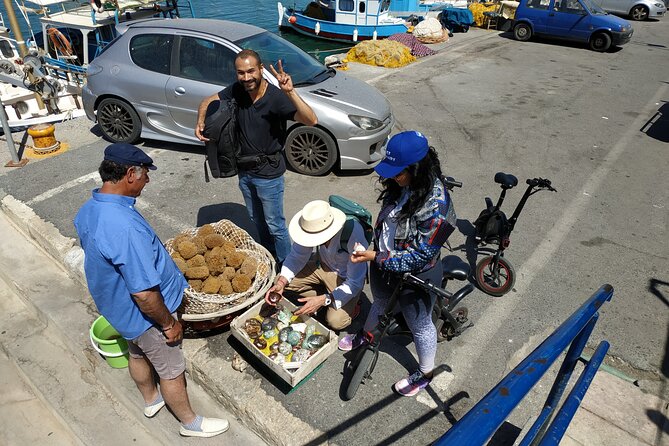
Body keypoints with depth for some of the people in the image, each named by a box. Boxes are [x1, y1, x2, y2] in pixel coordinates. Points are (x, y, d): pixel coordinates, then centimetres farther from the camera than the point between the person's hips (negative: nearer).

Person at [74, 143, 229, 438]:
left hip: (116, 306, 9)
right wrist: (169, 323, -17)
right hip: (143, 315, -8)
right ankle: (190, 423, 38)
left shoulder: (87, 211, -8)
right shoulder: (125, 227, -39)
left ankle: (151, 400, 58)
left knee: (138, 354, 31)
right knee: (171, 370, 14)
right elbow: (144, 294, -34)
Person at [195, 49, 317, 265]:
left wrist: (290, 92, -48)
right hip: (244, 170, 7)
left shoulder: (276, 98, -24)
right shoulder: (237, 90, -7)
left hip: (268, 174, -6)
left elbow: (311, 120, -35)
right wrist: (200, 122, -12)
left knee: (275, 225, 7)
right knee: (257, 220, 24)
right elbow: (208, 101, 8)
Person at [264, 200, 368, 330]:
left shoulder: (354, 235, -37)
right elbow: (297, 256, -8)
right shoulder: (312, 226, -24)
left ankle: (351, 302, 10)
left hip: (346, 277, -5)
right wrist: (281, 282, -24)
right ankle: (328, 296, 3)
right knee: (281, 280, -8)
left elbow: (354, 283, -28)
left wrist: (322, 300, -34)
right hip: (322, 265, 5)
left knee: (335, 321, -23)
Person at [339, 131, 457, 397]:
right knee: (380, 303, 33)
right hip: (384, 264, 7)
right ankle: (366, 335, 64)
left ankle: (426, 374, 44)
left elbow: (420, 256, -29)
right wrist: (375, 254, 16)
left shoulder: (435, 205, -34)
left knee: (419, 325, 17)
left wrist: (375, 258, -27)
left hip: (415, 276, -7)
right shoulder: (401, 184, -12)